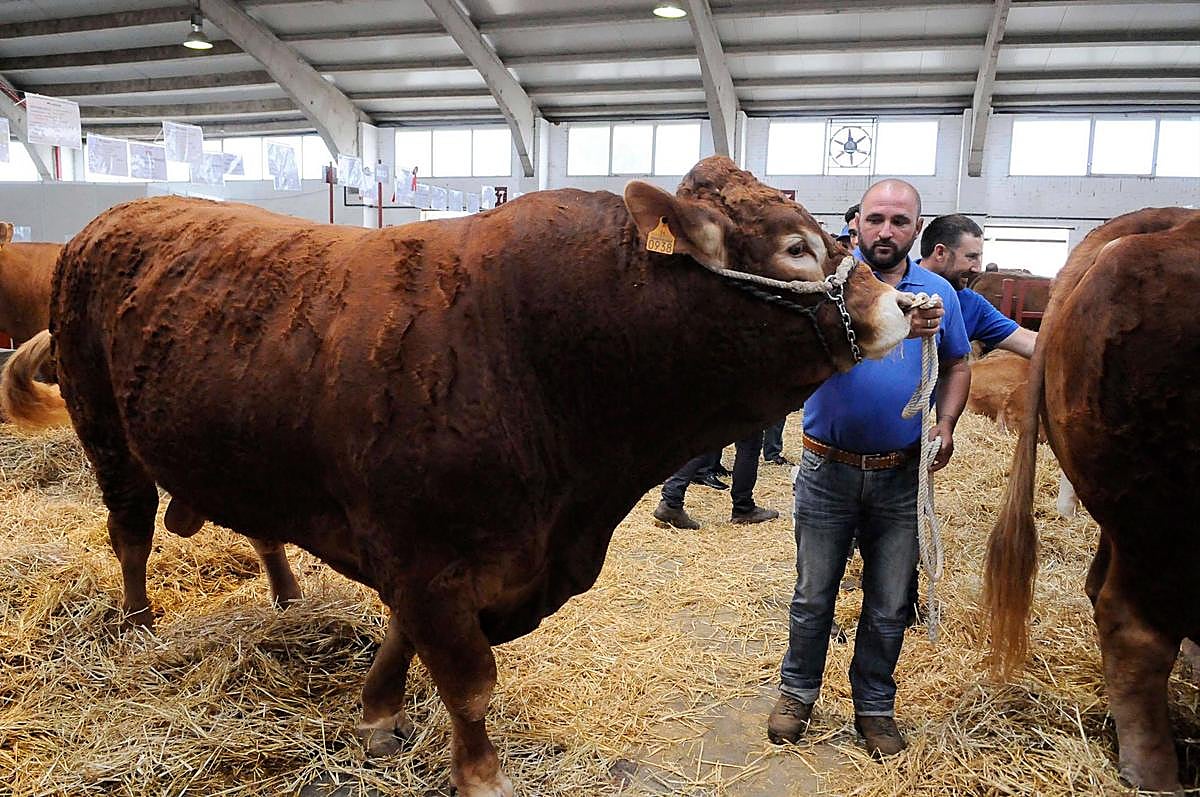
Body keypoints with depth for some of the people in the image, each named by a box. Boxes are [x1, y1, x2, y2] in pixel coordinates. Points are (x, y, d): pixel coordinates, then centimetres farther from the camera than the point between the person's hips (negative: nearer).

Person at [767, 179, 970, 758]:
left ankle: (874, 706, 34)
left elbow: (956, 366, 14)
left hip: (900, 477, 2)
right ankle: (797, 693, 34)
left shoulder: (939, 293, 2)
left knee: (888, 607, 14)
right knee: (813, 595, 13)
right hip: (827, 470, -2)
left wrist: (945, 423, -4)